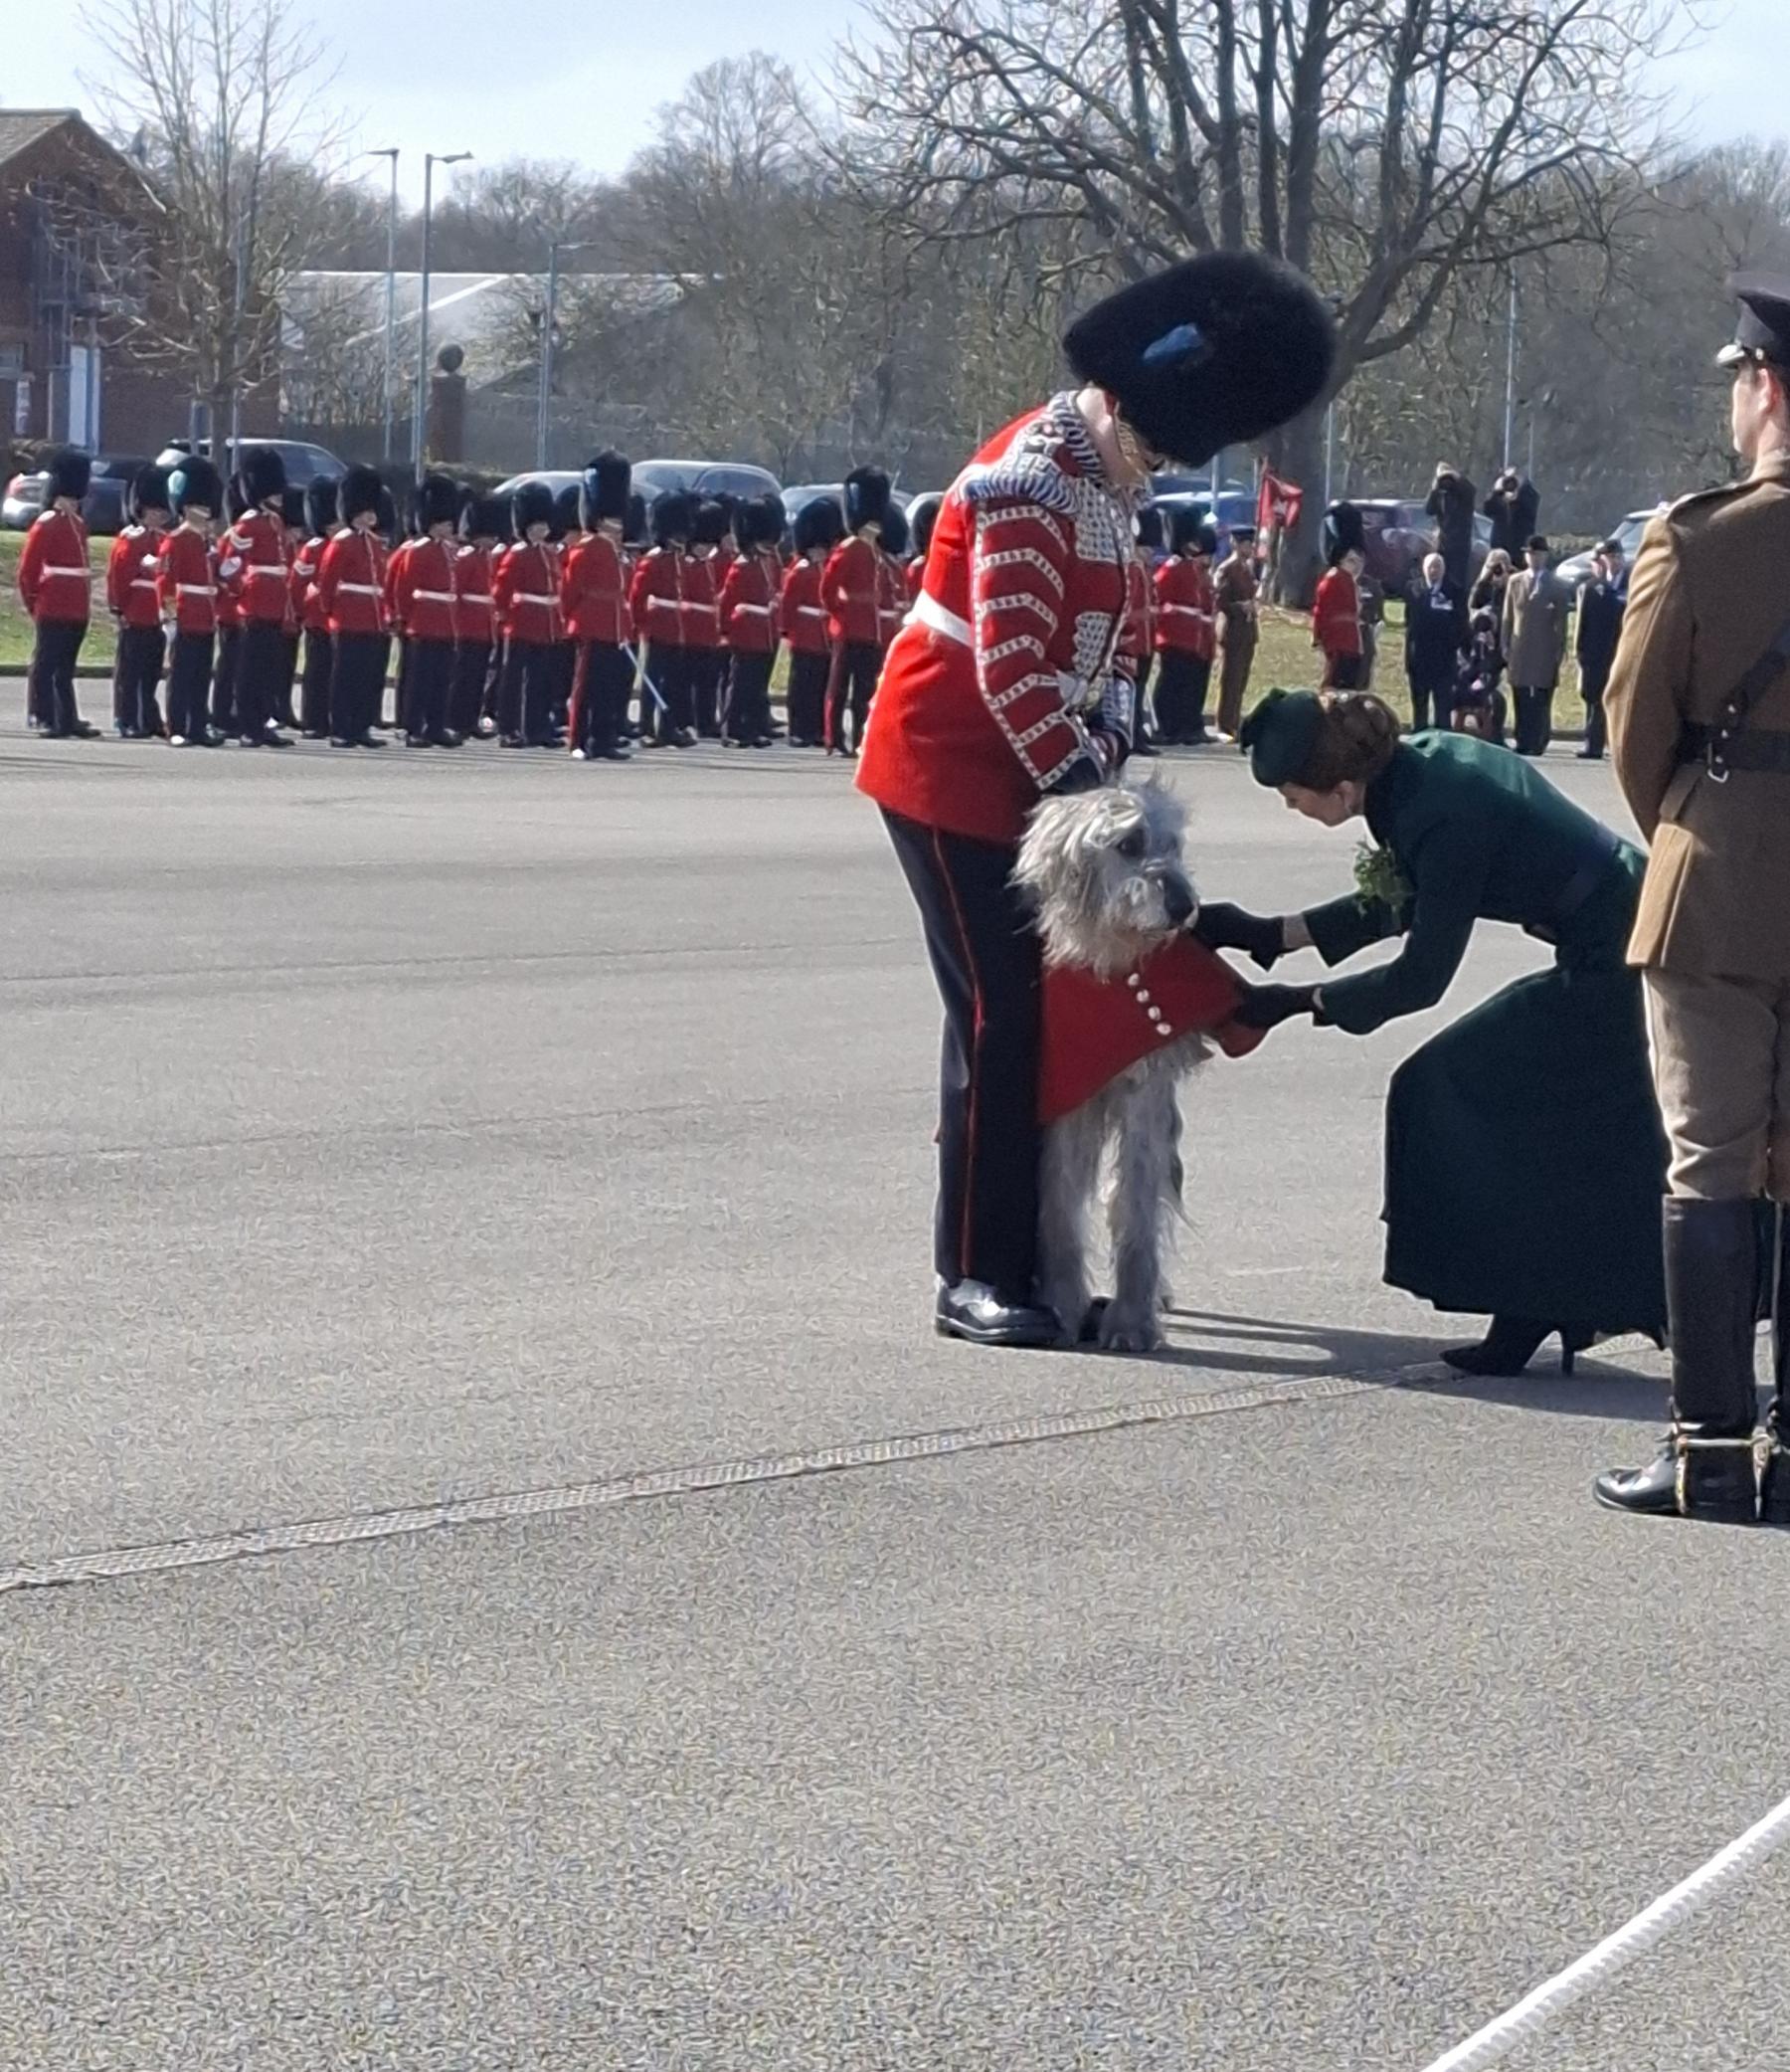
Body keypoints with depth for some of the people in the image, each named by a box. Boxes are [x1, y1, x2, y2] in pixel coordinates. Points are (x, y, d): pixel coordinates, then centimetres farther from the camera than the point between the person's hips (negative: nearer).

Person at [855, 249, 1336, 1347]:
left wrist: (1109, 759, 3)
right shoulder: (1031, 485, -22)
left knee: (1047, 1000, 11)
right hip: (955, 772, -9)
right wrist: (1087, 786, -23)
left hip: (1034, 773, 9)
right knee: (1000, 1012, -8)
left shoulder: (1109, 473, 7)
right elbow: (1012, 675, -25)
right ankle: (976, 1277, -4)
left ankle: (1033, 1252, 19)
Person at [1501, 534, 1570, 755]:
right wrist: (1505, 645, 5)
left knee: (1542, 699, -6)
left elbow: (1561, 620, 4)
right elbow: (1508, 616, 12)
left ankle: (1539, 742, -7)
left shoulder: (1556, 586, 5)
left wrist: (1560, 650, -1)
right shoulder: (1515, 582, 12)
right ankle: (1523, 743, 7)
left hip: (1545, 650, -2)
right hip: (1520, 649, 2)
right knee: (1522, 699, 1)